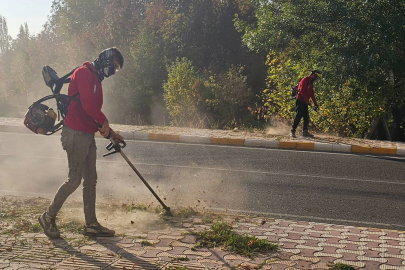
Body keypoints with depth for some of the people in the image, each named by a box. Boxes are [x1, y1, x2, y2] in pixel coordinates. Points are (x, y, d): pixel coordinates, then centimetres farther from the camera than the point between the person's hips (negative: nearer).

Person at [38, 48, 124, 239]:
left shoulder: (95, 79, 21)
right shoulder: (84, 73, -10)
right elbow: (87, 104, -23)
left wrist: (110, 133, 18)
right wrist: (104, 123, -12)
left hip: (88, 135, 10)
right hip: (75, 134, -10)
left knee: (91, 179, 9)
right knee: (75, 179, -7)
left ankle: (91, 225, 15)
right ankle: (48, 217, 10)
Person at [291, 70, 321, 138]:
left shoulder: (311, 83, 22)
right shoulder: (305, 80, -6)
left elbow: (312, 95, 25)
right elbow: (302, 90, -18)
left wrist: (315, 104, 21)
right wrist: (306, 100, -26)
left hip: (305, 102, 9)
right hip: (300, 101, -9)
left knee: (306, 117, 8)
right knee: (299, 115, -15)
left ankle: (305, 131, 15)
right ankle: (293, 131, -16)